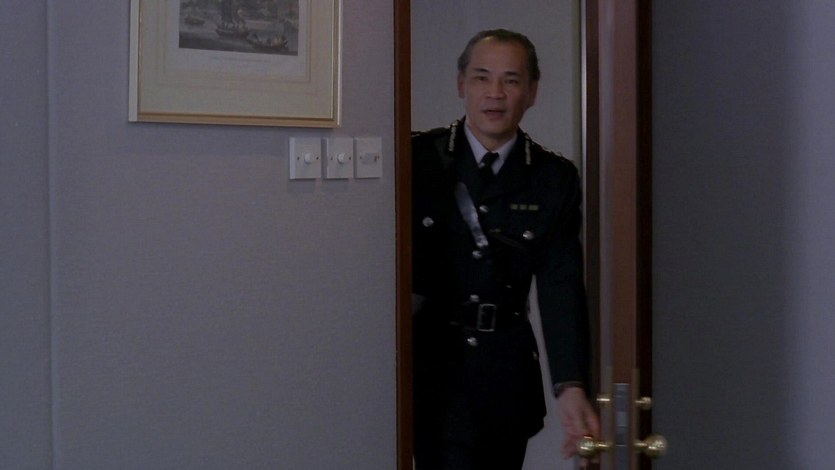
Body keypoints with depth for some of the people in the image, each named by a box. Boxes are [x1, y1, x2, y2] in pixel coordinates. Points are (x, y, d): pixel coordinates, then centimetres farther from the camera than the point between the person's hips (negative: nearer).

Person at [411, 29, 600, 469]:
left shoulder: (555, 179, 2)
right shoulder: (417, 157, -1)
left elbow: (561, 286, -5)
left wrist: (571, 388, -16)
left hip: (506, 366, 2)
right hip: (432, 355, -2)